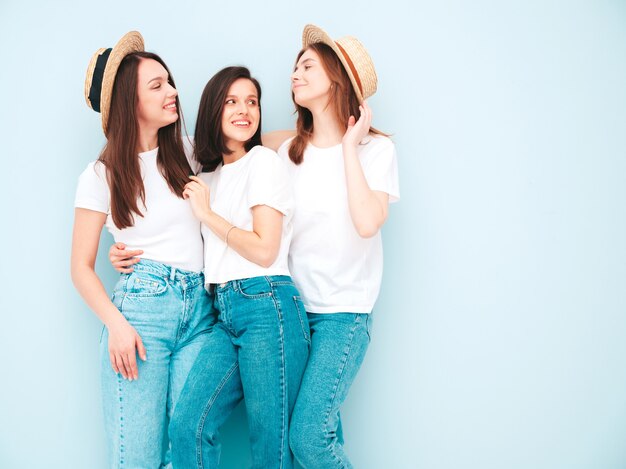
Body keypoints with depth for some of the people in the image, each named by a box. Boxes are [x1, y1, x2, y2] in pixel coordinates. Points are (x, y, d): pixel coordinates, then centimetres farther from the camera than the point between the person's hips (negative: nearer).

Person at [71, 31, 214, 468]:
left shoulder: (188, 155, 14)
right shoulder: (102, 175, 4)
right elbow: (82, 267, 3)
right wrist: (115, 324, -11)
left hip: (200, 309, 3)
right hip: (141, 307, -3)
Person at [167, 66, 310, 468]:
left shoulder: (264, 161, -3)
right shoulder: (211, 175, 19)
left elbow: (264, 250, -10)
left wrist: (207, 213, -3)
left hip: (266, 305, -7)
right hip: (226, 311, 7)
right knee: (188, 427, -5)